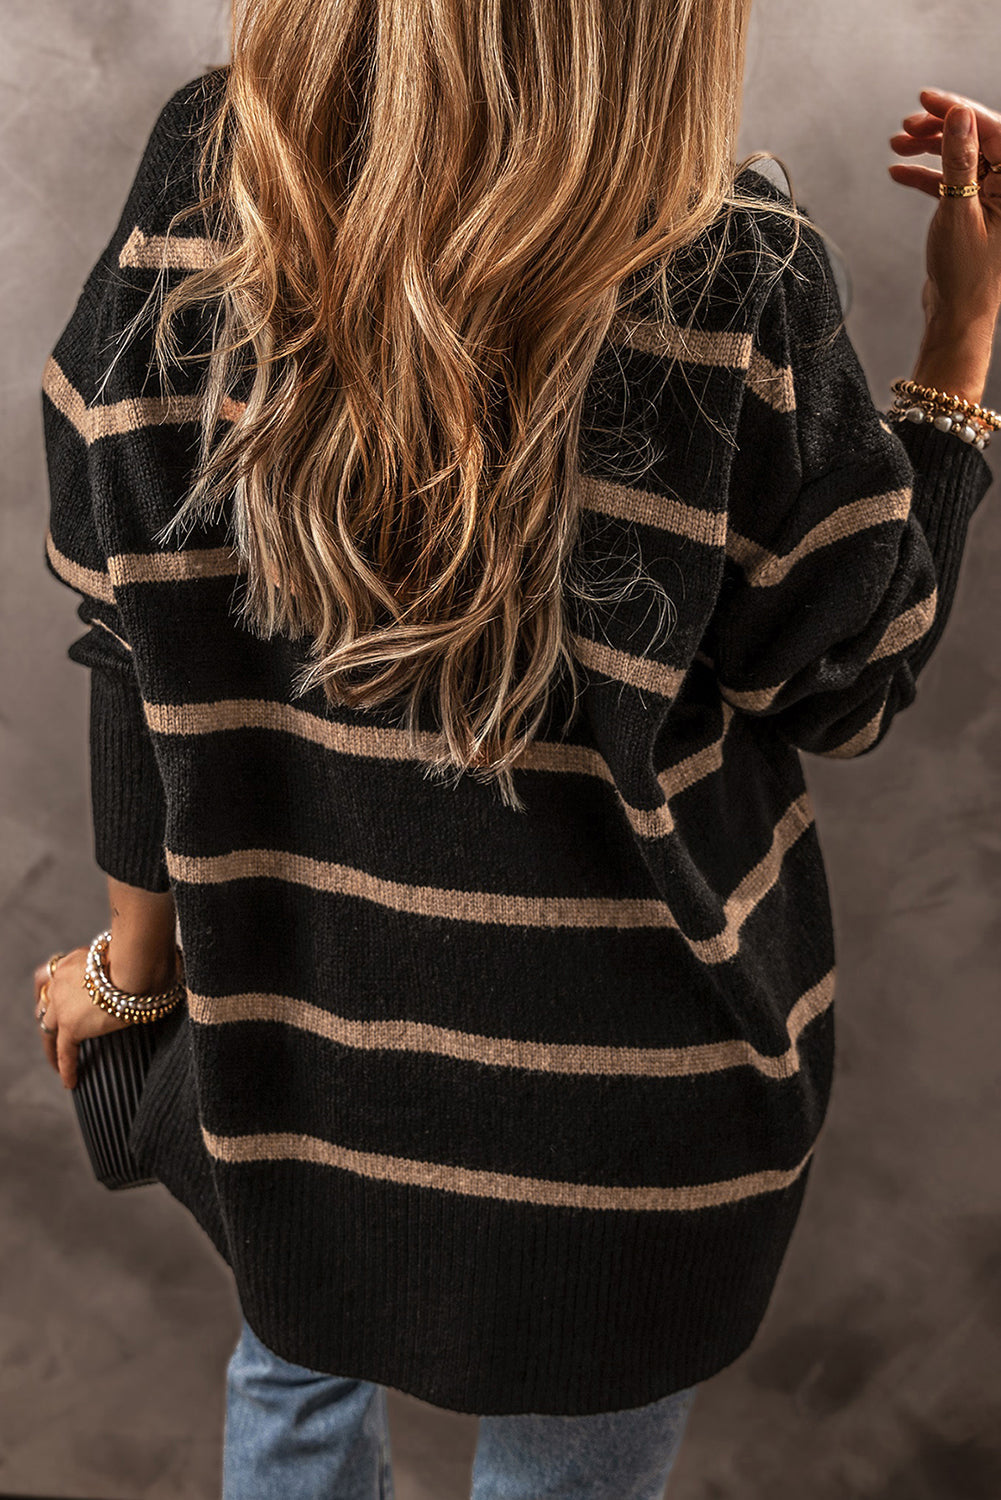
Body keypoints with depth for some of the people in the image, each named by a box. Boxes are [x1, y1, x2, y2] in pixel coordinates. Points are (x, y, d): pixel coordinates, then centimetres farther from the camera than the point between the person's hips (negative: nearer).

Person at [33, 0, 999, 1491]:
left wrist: (135, 961, 8)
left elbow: (150, 654, -7)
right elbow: (849, 688, -9)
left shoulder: (203, 177, -14)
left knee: (300, 1379, 33)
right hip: (625, 1083, -2)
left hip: (297, 1020, 3)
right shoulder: (734, 277, -24)